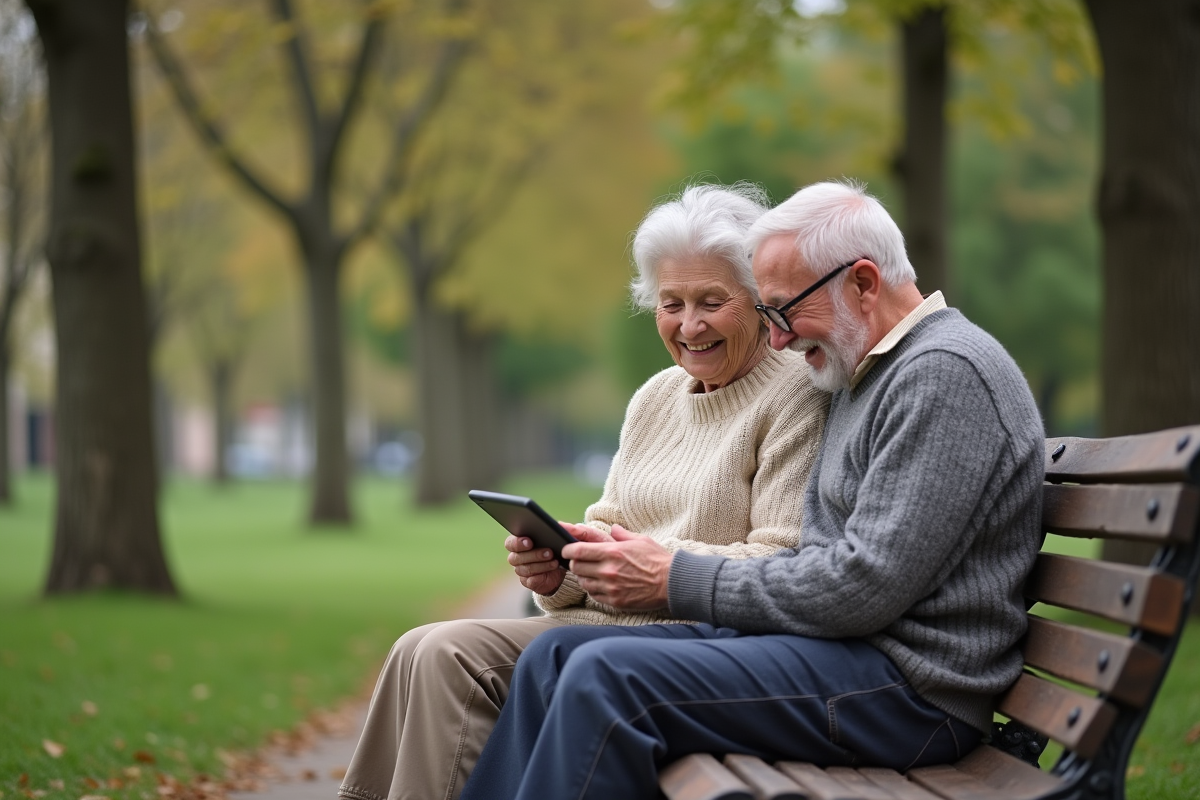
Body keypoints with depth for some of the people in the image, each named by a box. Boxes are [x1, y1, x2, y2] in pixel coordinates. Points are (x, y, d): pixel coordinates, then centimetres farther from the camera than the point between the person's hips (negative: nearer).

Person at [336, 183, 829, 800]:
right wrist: (557, 566, -4)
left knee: (454, 657, -22)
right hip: (603, 621, 8)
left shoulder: (797, 396, -6)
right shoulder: (655, 396, 19)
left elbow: (785, 569, -14)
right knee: (428, 651, -12)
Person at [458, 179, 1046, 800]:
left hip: (907, 685, -10)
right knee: (555, 657, 3)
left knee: (607, 676, -24)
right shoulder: (870, 372, 19)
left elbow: (865, 587, -21)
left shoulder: (945, 373, -14)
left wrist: (678, 580, -13)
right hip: (840, 641, 10)